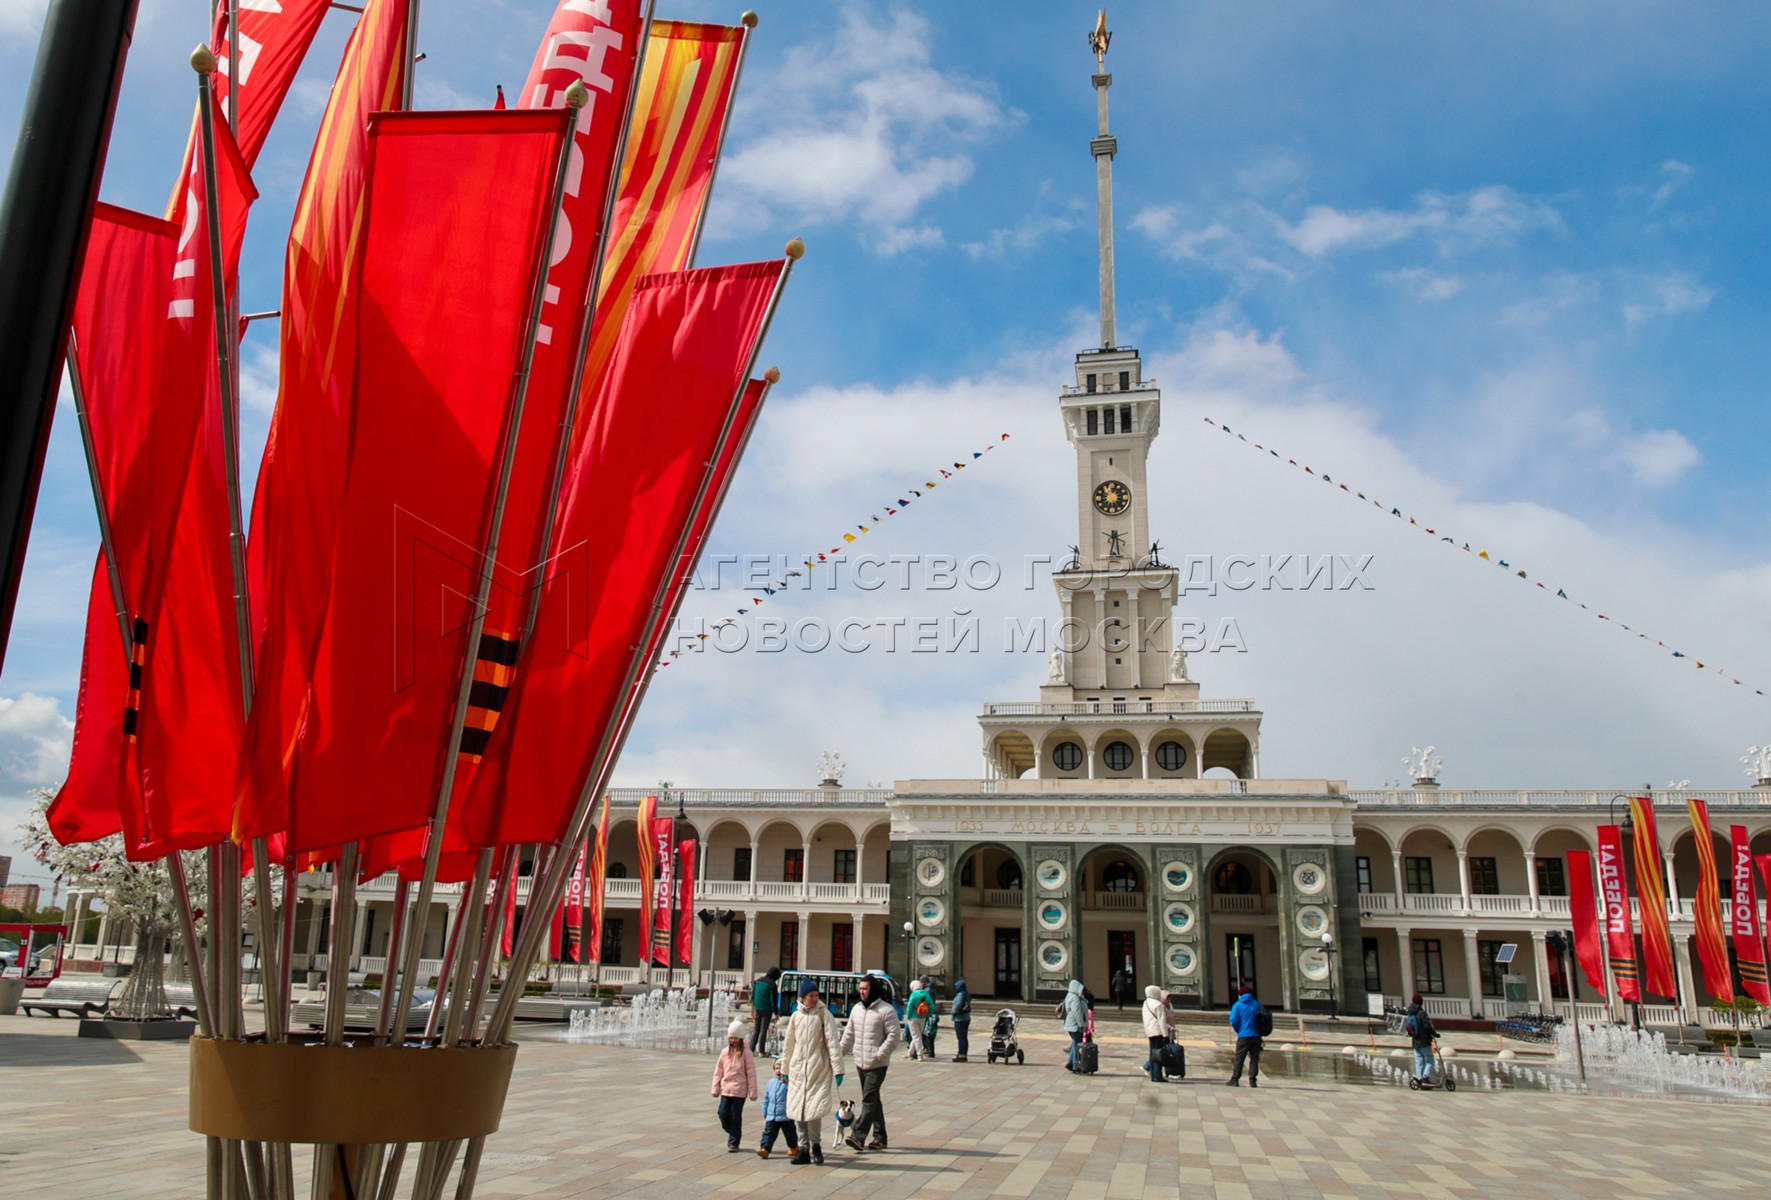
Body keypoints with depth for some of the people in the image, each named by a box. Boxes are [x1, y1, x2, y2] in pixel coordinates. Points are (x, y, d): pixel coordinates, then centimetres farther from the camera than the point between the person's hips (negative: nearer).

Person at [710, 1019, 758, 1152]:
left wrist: (752, 1091, -7)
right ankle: (733, 1134, 26)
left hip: (740, 1090, -4)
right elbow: (718, 1071, 10)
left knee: (736, 1117, 1)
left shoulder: (745, 1052, -5)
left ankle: (733, 1143, 15)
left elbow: (751, 1073, -5)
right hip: (726, 1089, 4)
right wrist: (715, 1088, 7)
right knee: (723, 1114, 0)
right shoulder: (725, 1052, 6)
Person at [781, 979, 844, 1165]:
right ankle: (804, 1148, 20)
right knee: (797, 1110, 5)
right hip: (798, 1070, 4)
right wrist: (785, 1070, 18)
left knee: (814, 1109, -11)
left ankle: (815, 1145, 11)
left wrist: (838, 1070, -11)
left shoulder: (824, 1014, -4)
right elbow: (788, 1045, 16)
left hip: (819, 1070, -4)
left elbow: (833, 1043, -6)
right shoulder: (796, 1016, 8)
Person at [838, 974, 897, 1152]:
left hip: (877, 1064, -7)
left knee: (869, 1099, -10)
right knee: (873, 1100, 13)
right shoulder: (856, 1009, 12)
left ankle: (858, 1136, -13)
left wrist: (880, 1054, -21)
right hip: (860, 1062, 7)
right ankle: (880, 1137, 21)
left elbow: (893, 1035, -13)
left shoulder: (886, 1010, -9)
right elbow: (849, 1033, 17)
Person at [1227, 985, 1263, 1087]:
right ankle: (1253, 1080, 3)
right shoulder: (1257, 1004, 7)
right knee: (1254, 1059, 7)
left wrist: (1238, 1031, 6)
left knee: (1239, 1058, 2)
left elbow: (1233, 1020, -9)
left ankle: (1235, 1079, 0)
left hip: (1244, 1036, -2)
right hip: (1256, 1036, 2)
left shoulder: (1238, 1005, -1)